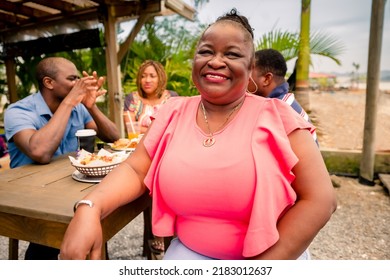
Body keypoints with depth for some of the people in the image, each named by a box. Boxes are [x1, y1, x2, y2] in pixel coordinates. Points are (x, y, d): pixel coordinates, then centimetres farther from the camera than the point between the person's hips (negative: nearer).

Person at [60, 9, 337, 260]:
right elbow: (135, 170, -2)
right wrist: (90, 207, -21)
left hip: (272, 257, -2)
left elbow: (319, 200, -12)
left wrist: (257, 269, -15)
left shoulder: (277, 117, -12)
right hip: (189, 252, 3)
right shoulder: (173, 113, -1)